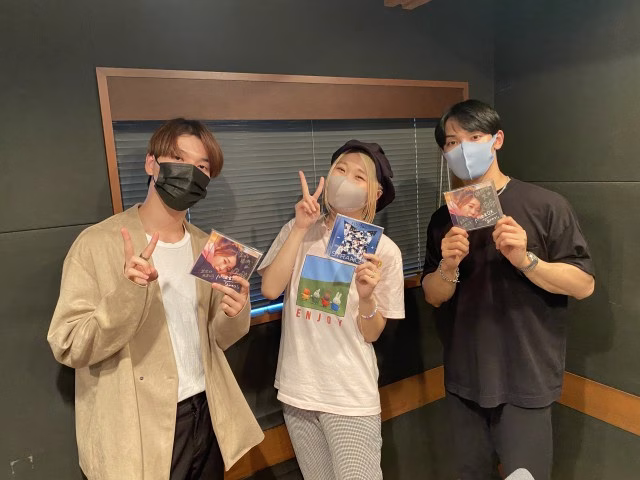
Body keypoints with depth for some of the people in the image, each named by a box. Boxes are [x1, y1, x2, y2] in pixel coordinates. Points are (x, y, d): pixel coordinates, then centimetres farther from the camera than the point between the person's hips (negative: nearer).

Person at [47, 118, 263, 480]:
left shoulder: (206, 247, 3)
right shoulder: (98, 243, -13)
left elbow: (216, 338, 7)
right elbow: (69, 348, -14)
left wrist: (235, 314, -15)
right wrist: (127, 294, -30)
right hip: (138, 431, -4)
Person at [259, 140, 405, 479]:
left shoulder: (384, 250, -8)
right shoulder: (299, 230, -1)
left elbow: (372, 334, -5)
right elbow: (270, 289, -15)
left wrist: (366, 297, -24)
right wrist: (300, 228, -17)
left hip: (351, 397, -2)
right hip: (297, 390, 3)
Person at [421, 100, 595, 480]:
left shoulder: (545, 205, -8)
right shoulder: (444, 219, 3)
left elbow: (584, 285, -9)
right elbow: (433, 297, 2)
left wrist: (525, 260, -25)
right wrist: (448, 266, -18)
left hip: (524, 381, -4)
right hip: (464, 380, 4)